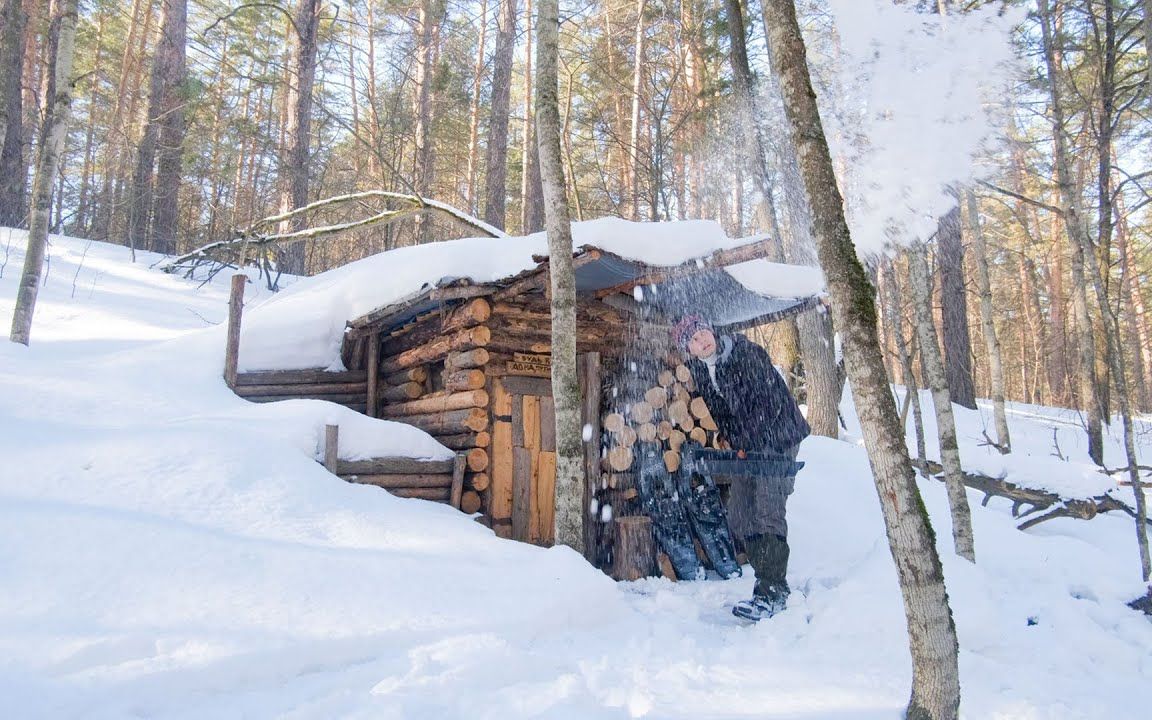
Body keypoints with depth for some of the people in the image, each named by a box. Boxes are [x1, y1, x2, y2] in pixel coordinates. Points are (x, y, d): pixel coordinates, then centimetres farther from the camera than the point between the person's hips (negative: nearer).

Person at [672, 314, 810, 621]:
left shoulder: (747, 353, -16)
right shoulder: (699, 372, 3)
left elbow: (768, 402, -17)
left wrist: (747, 444, -17)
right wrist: (737, 445, 1)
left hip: (778, 437, -7)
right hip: (748, 447, 7)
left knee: (767, 511, -16)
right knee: (739, 516, 4)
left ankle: (772, 593, -13)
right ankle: (773, 582, 16)